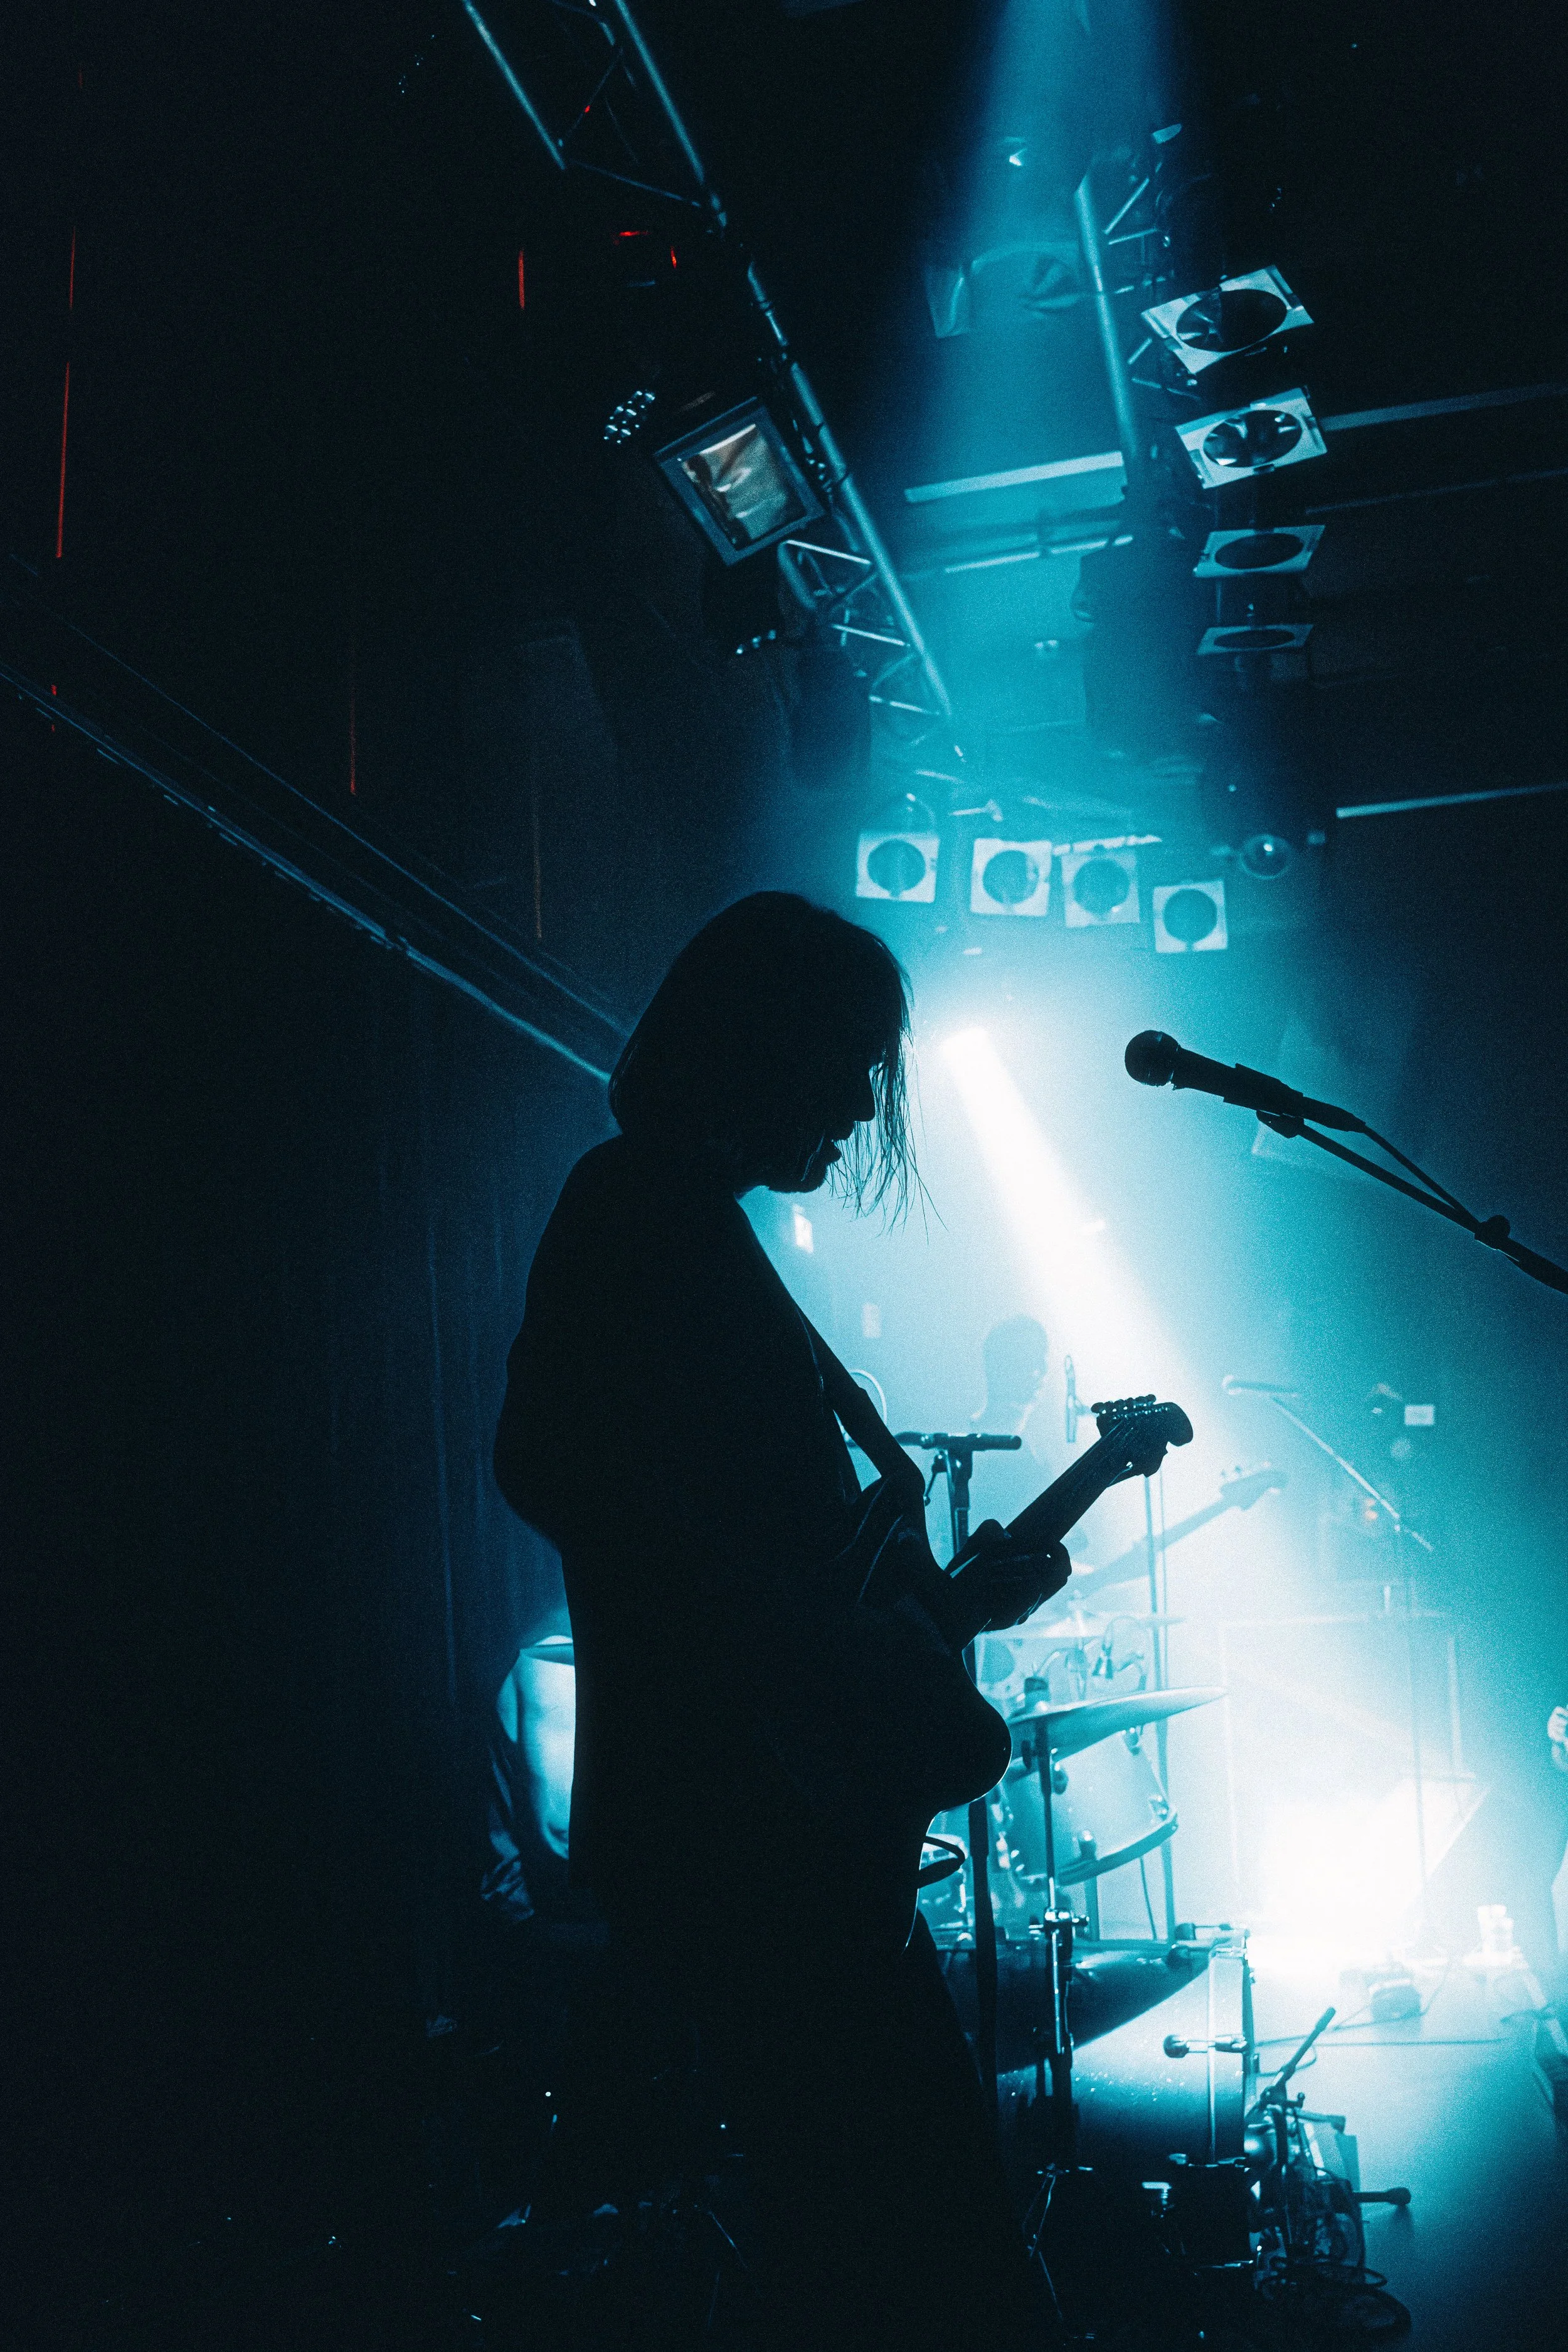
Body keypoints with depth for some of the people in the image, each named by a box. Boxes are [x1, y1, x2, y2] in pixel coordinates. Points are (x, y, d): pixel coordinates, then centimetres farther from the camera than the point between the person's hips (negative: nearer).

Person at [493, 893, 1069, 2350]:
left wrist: (949, 1602, 16)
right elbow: (549, 1462, -25)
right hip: (739, 1833, -10)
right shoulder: (643, 1217, -9)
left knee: (854, 2234, 17)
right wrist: (814, 1665, -22)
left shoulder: (691, 1228, 21)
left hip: (774, 1836, 10)